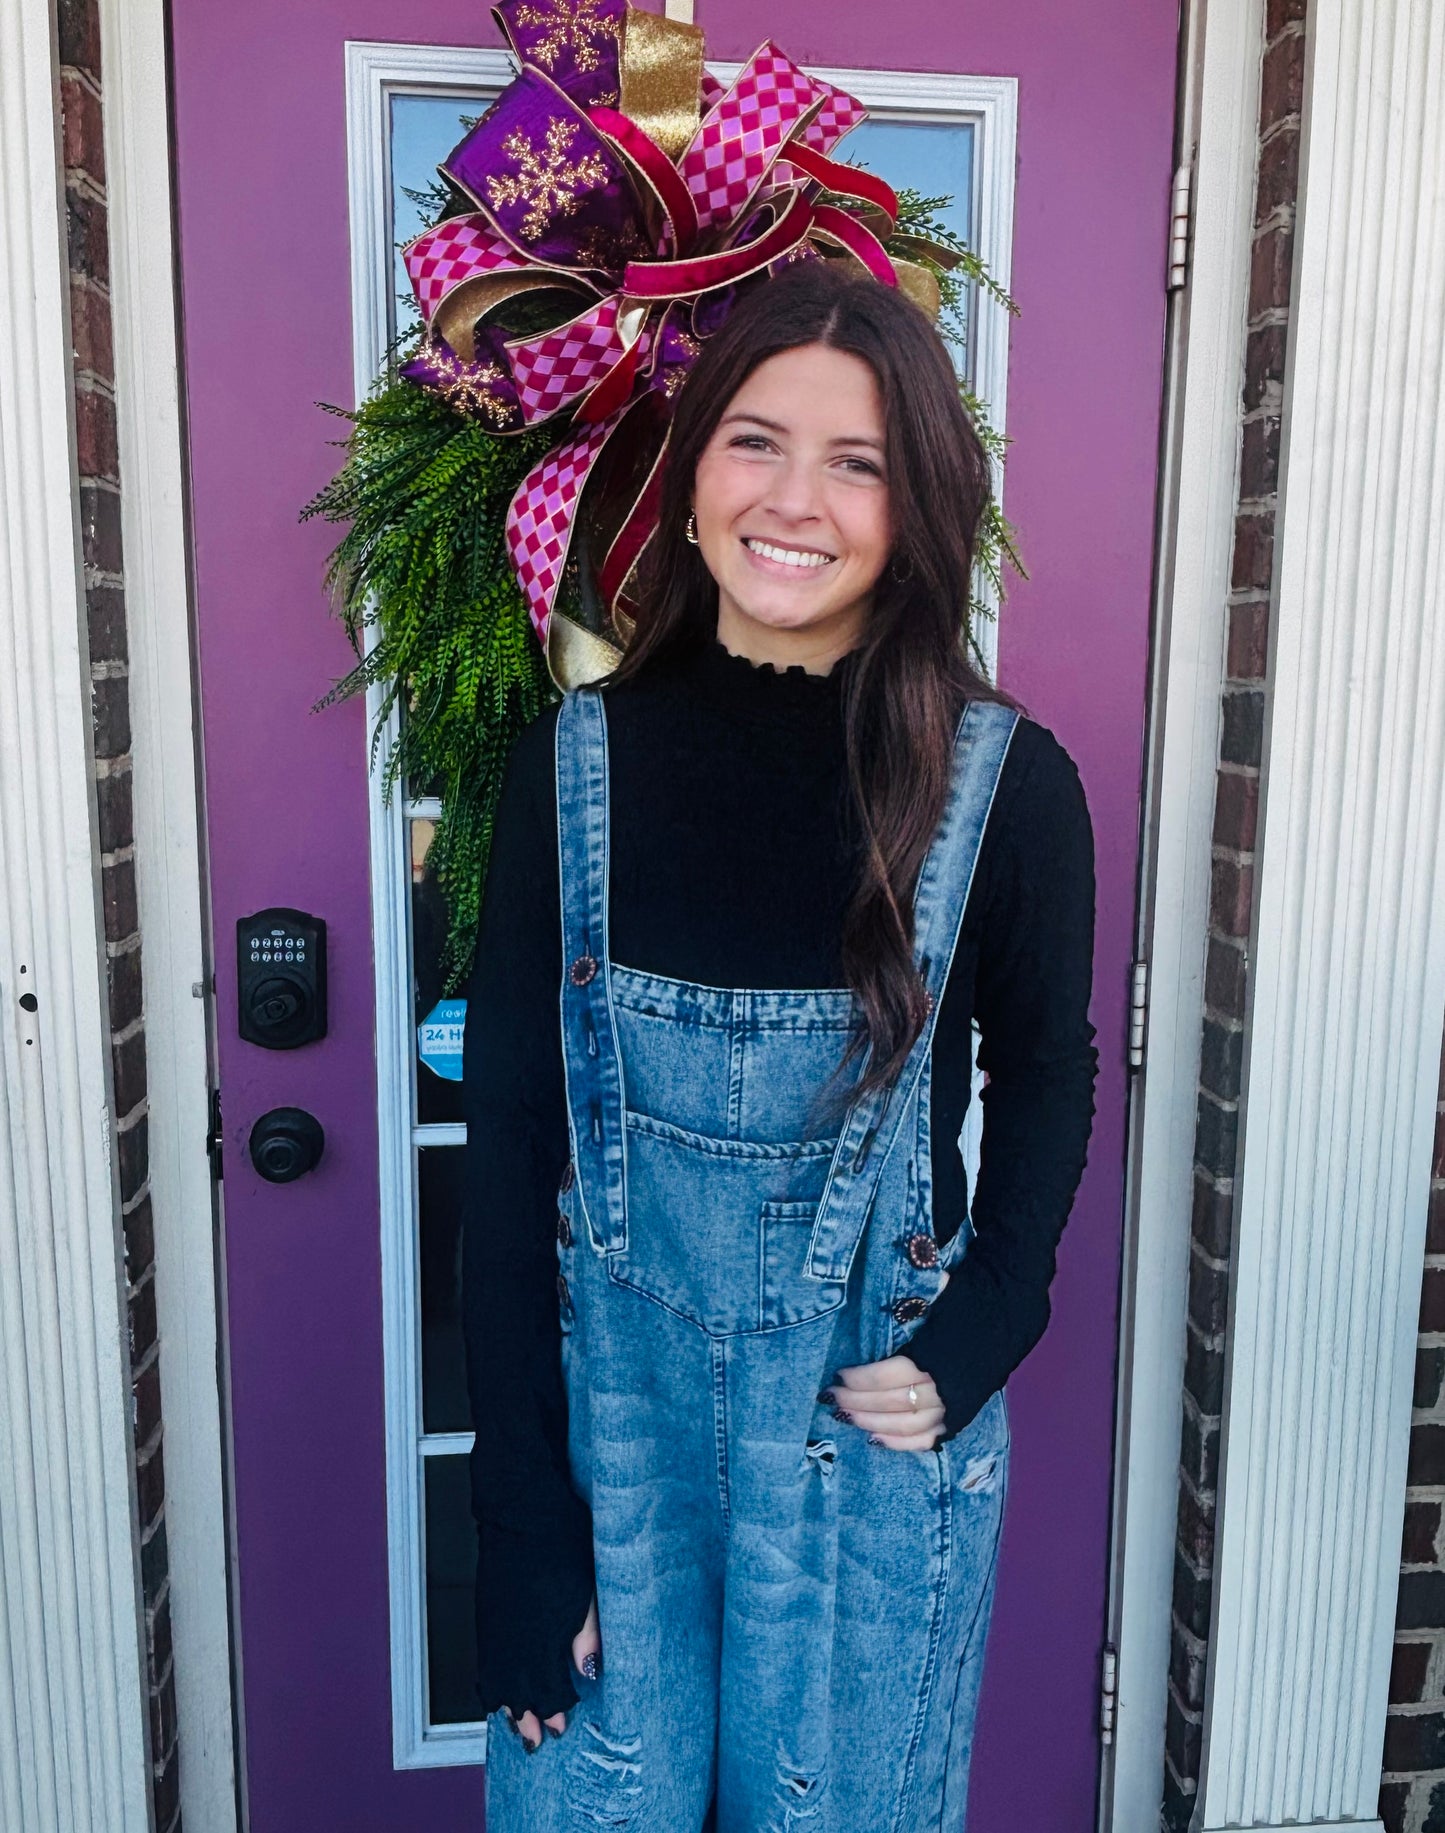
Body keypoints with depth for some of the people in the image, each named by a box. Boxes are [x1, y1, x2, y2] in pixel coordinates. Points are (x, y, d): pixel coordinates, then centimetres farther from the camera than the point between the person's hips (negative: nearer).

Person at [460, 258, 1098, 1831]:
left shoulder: (1007, 786, -11)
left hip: (877, 1425, 0)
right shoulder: (575, 763, -8)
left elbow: (1045, 1078, 5)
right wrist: (520, 1514, -6)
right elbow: (508, 1140, -5)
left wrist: (977, 1339, -9)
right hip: (611, 1404, 1)